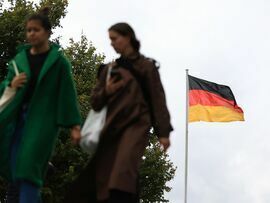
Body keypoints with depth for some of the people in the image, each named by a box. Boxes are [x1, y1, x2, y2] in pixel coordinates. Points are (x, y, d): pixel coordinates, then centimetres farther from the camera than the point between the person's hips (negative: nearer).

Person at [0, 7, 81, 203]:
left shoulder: (58, 61, -1)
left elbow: (67, 92, -5)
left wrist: (74, 124, -11)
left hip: (43, 119, -5)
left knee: (28, 169, -15)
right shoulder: (20, 58, 11)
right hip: (17, 117, 5)